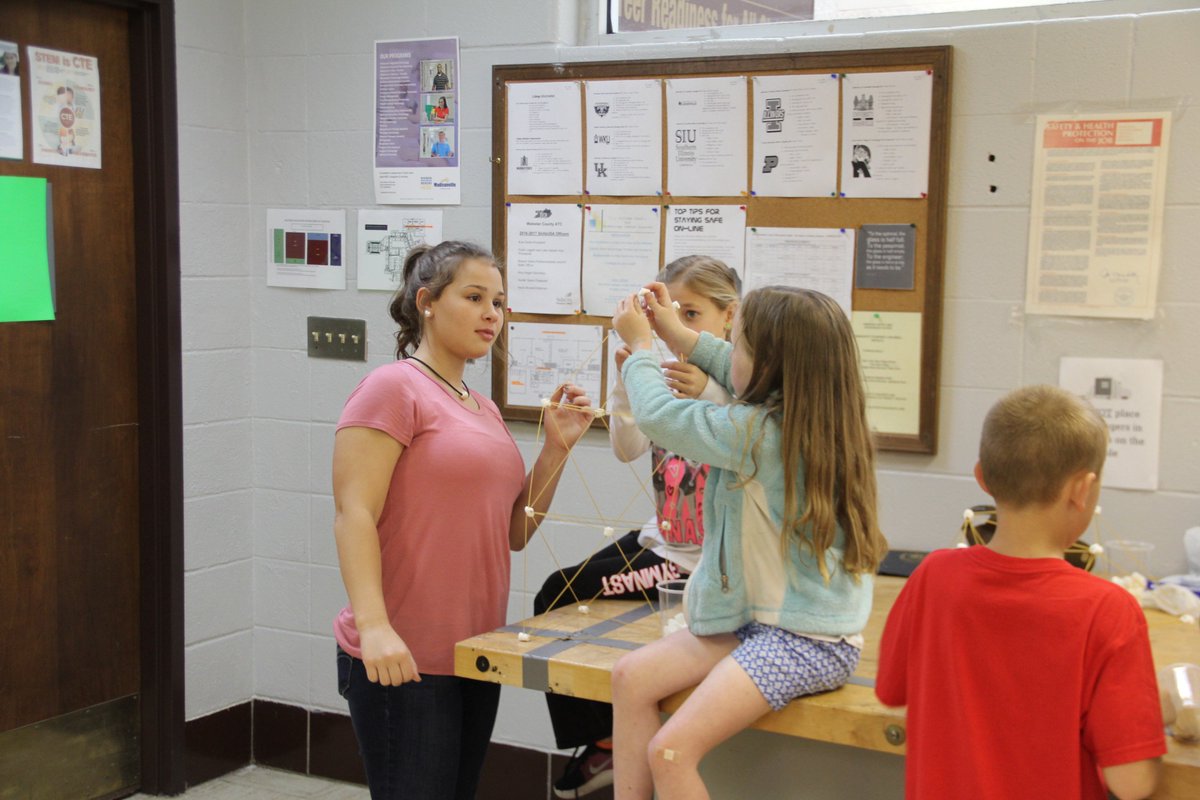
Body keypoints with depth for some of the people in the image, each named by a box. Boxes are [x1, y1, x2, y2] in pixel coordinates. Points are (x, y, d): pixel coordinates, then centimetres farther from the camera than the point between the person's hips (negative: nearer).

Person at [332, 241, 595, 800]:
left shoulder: (484, 410, 16)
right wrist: (373, 625, -28)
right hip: (402, 662, -8)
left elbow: (514, 532, 14)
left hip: (475, 654, 8)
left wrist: (557, 447, 3)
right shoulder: (393, 387, -8)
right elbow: (353, 514, -17)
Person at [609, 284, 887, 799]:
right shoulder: (812, 417, 4)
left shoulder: (757, 432, -21)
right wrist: (678, 335, 29)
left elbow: (658, 414, -10)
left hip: (807, 642, -10)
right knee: (631, 678, 5)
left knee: (671, 750, -17)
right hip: (760, 618, 10)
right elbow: (741, 381, 25)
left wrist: (640, 347, 8)